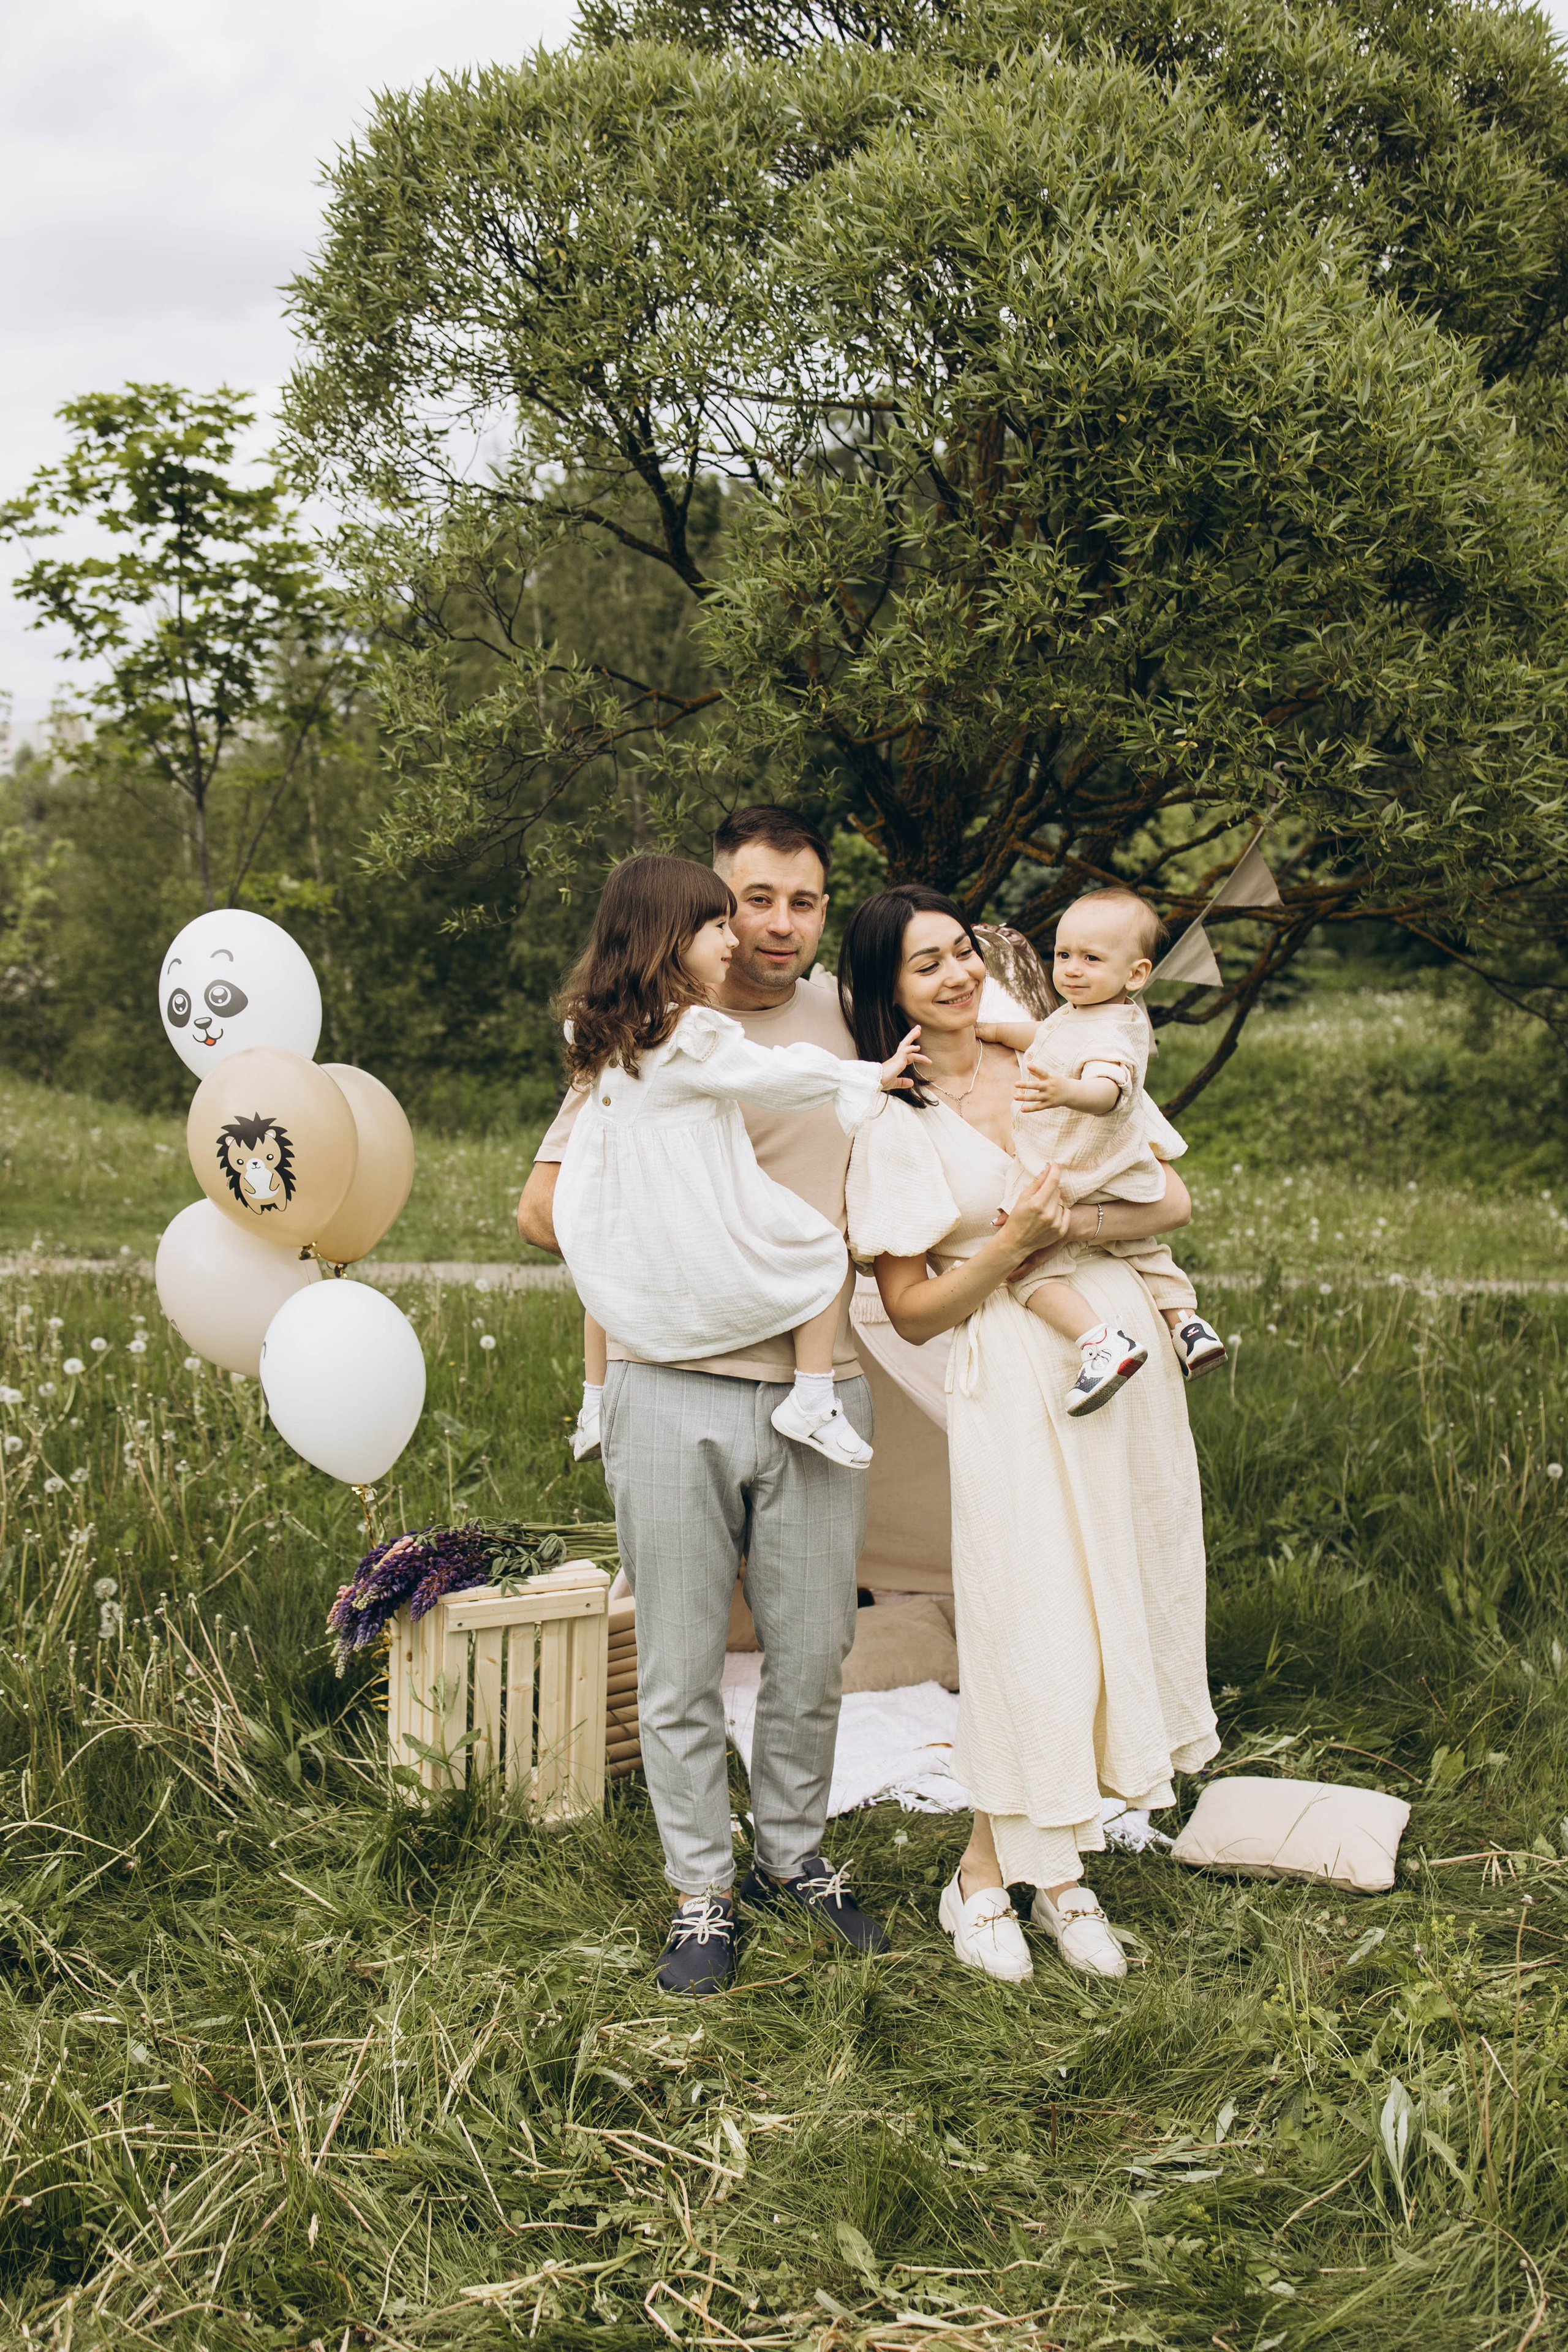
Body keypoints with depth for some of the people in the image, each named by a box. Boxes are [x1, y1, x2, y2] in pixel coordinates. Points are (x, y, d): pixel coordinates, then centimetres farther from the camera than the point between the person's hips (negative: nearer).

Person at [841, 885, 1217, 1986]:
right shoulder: (894, 1126, -3)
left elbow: (1175, 1200, 9)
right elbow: (913, 1312, -4)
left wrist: (1080, 1222, -10)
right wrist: (1015, 1244, -16)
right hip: (1014, 1385, -4)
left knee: (1119, 1604, 6)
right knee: (1035, 1625, -5)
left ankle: (1059, 1865, 21)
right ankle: (985, 1875, 14)